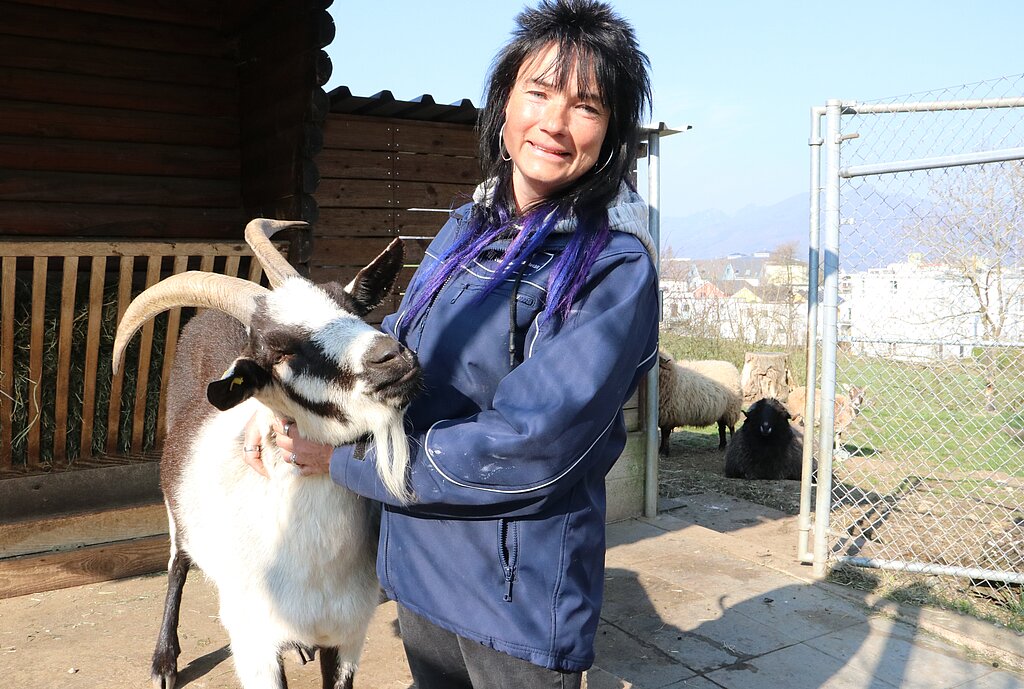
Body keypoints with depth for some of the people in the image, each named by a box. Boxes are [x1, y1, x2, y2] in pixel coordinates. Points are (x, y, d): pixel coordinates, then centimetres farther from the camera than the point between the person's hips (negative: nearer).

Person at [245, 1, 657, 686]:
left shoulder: (616, 270, -18)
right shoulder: (467, 231, 2)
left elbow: (525, 449, -25)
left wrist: (343, 457, -17)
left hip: (519, 596, -6)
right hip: (419, 570, 6)